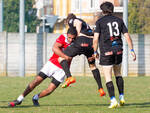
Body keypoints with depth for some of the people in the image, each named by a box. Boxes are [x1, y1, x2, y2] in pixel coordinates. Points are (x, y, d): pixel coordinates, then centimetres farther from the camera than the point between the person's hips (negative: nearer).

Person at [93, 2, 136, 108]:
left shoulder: (100, 21, -2)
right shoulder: (119, 20, 8)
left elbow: (95, 39, -7)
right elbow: (127, 36, 4)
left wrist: (95, 51, 6)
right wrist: (132, 50, 8)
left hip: (106, 52, -4)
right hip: (118, 51, 4)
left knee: (108, 78, 0)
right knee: (118, 74, 22)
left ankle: (113, 100, -10)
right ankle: (122, 97, 16)